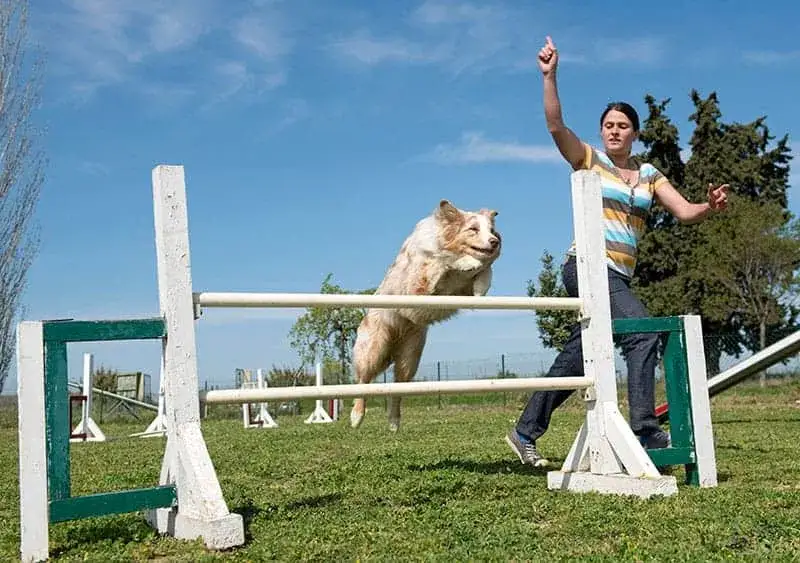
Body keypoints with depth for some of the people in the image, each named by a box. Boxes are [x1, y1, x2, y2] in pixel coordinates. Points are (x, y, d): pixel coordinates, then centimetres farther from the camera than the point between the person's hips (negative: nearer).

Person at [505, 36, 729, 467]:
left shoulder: (649, 175, 15)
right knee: (643, 330, -26)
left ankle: (525, 432, 20)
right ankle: (645, 430, -26)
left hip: (619, 277, 6)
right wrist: (550, 76, -21)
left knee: (575, 358, 9)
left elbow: (685, 212, 7)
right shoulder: (589, 160, 3)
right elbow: (555, 124, -10)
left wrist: (710, 207, -14)